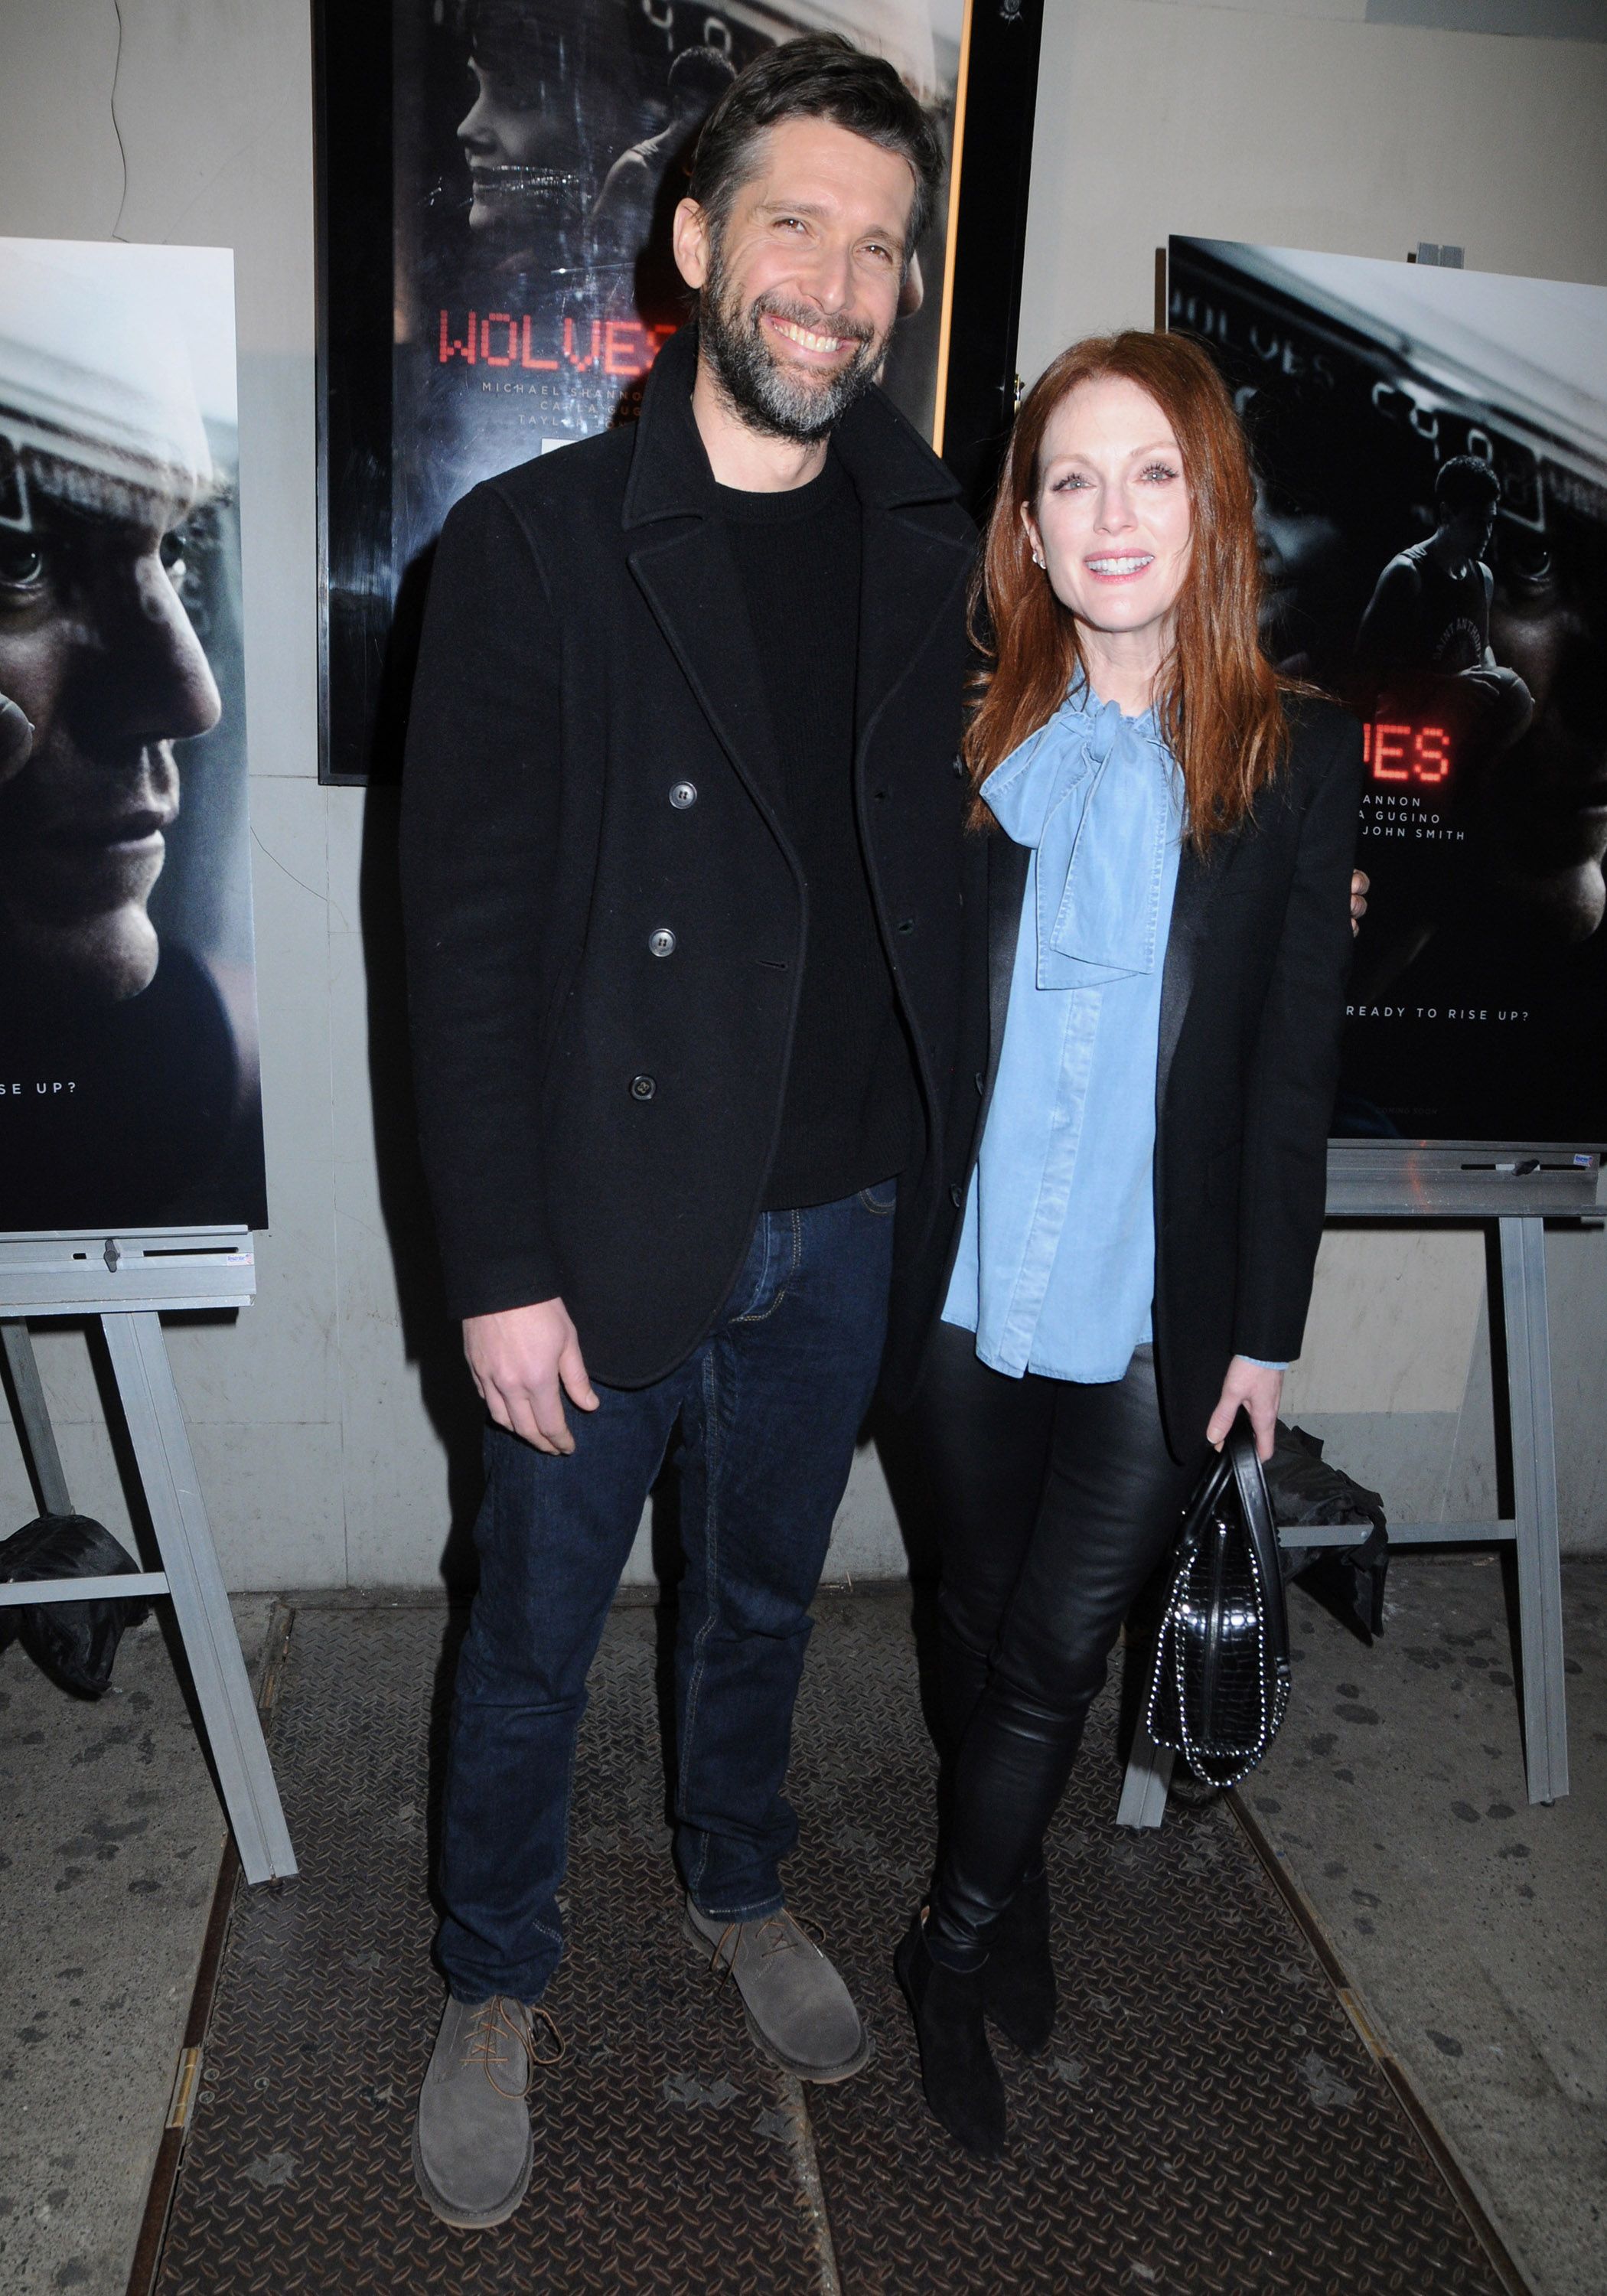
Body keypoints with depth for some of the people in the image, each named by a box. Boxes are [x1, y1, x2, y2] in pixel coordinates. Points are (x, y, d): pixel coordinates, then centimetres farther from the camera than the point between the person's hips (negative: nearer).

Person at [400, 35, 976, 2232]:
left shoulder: (929, 554, 3)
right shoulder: (531, 544, -8)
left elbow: (943, 869, 9)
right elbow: (465, 935, -10)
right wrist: (502, 1269, -12)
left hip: (839, 1223, 4)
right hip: (609, 1225, -3)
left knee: (766, 1594, 23)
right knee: (534, 1639, 14)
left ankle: (741, 1888, 50)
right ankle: (496, 1993, 40)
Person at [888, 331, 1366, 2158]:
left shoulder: (1299, 758, -3)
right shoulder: (964, 738, 0)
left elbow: (1294, 1067, -1)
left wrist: (1266, 1331, -1)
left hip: (1159, 1307, -1)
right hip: (969, 1286, 2)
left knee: (1058, 1650, 8)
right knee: (984, 1622, 18)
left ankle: (951, 1947, 33)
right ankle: (1008, 1890, 44)